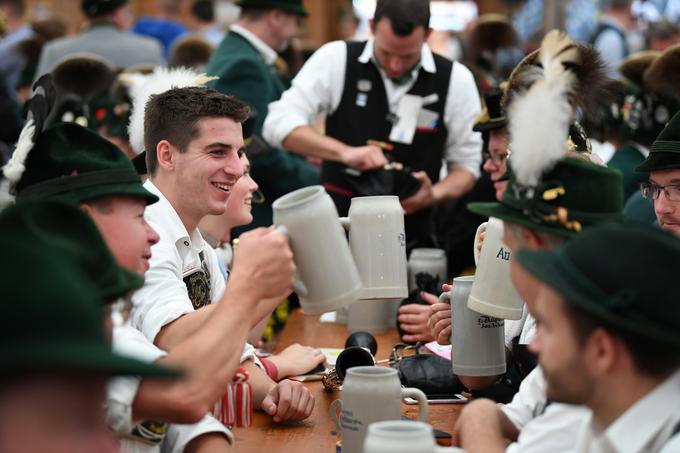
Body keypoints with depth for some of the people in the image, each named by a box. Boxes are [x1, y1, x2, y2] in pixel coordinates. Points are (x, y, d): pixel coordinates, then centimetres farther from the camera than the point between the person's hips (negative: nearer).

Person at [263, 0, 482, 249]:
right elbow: (279, 123, -10)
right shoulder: (336, 58, -4)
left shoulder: (455, 79, 0)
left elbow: (467, 163, 5)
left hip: (412, 238, 0)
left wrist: (434, 195, -16)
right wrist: (344, 152, -24)